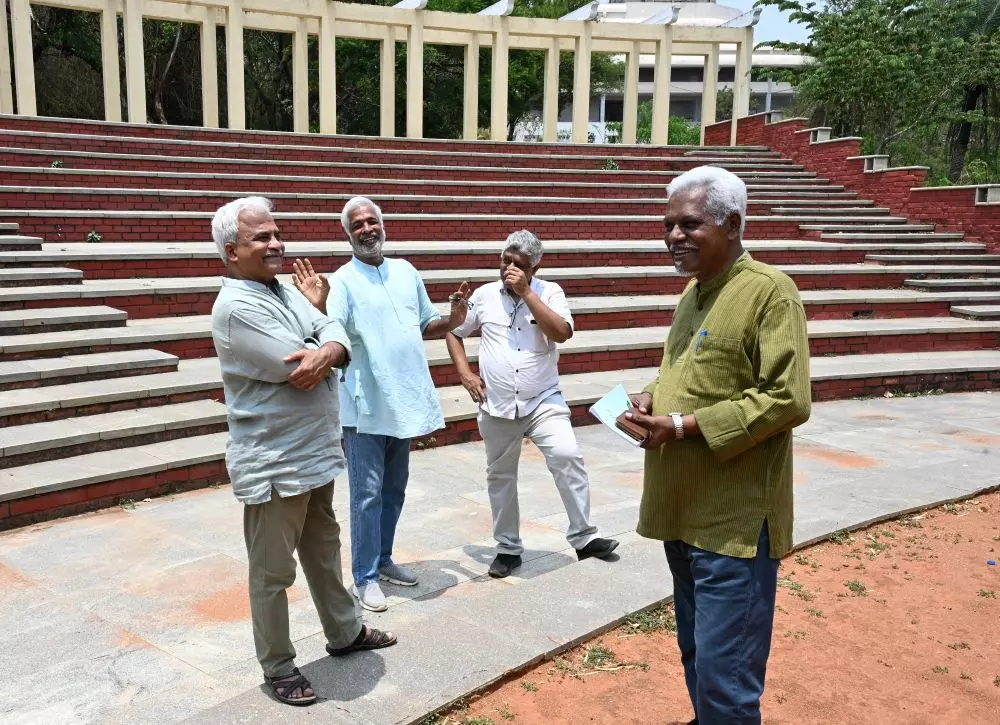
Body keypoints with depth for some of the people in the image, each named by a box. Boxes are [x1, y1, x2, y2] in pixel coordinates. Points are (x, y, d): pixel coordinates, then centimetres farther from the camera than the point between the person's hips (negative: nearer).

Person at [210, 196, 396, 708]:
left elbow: (336, 334, 1)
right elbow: (300, 372, -25)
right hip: (274, 465, -9)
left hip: (316, 454, 9)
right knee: (273, 573, 7)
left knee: (324, 551, 24)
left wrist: (324, 353, -23)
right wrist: (326, 349, -3)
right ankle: (278, 668, 23)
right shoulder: (236, 307, -20)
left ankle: (344, 632, 41)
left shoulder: (284, 290, 10)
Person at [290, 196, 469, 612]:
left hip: (406, 401, 6)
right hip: (365, 406, -6)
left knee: (394, 489, 17)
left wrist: (453, 320, -3)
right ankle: (365, 577, 13)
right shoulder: (342, 281, -10)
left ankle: (383, 559, 33)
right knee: (367, 493, 1)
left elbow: (426, 326, 16)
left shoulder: (406, 271, 8)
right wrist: (319, 308, -42)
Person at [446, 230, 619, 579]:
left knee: (568, 457, -18)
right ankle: (508, 548, 25)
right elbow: (453, 332, 14)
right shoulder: (484, 295, 3)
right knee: (500, 477, 10)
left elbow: (562, 333, -18)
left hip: (543, 402, -2)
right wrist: (465, 373, 1)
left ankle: (584, 537, -5)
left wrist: (526, 293, -18)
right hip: (496, 406, 2)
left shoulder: (549, 292, -1)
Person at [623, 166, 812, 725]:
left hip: (735, 521, -8)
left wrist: (688, 426, -21)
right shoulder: (693, 291, 12)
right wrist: (654, 398, 2)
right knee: (696, 654, 22)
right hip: (682, 510, 9)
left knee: (725, 675, -1)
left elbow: (788, 399, -21)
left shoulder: (770, 290, -14)